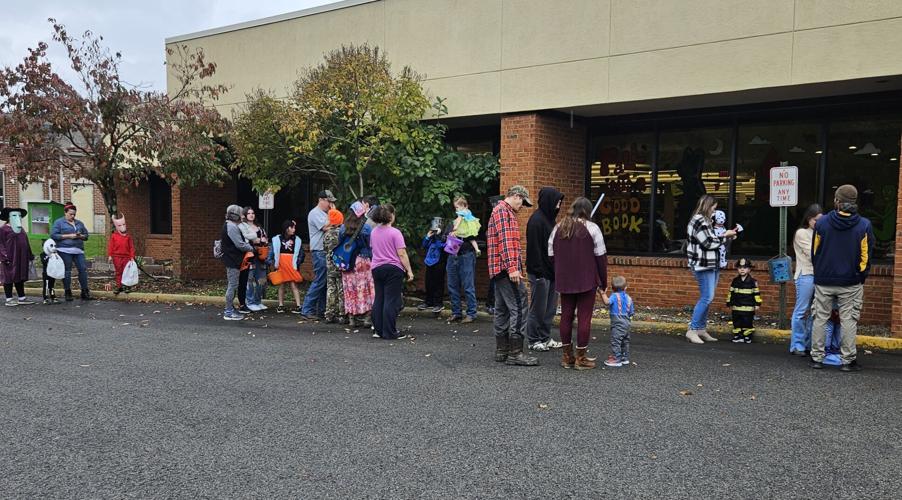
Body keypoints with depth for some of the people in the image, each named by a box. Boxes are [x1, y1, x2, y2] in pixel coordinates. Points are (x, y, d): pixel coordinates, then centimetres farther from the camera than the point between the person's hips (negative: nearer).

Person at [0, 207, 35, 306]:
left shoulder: (21, 229, 16)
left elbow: (26, 244, 20)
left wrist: (30, 257, 19)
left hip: (21, 259, 7)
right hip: (10, 259, -7)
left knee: (20, 278, 11)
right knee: (9, 278, 1)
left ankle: (22, 298, 17)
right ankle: (9, 299, 7)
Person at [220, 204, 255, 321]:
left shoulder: (229, 226, 17)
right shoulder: (232, 227, -17)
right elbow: (240, 244, -20)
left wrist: (247, 246, 6)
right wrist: (251, 248, -5)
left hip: (231, 260, 11)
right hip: (233, 260, -11)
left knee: (232, 285, 17)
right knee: (232, 285, -7)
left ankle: (230, 309, 25)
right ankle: (229, 312, -3)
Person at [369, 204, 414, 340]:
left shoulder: (374, 232, 8)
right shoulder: (395, 233, -12)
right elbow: (402, 254, -15)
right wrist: (409, 270, -10)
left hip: (376, 268, 6)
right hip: (393, 268, -6)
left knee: (379, 300, 12)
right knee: (391, 301, -2)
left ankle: (379, 330, 17)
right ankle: (389, 333, 0)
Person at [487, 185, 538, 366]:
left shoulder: (504, 211, 25)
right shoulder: (503, 211, -8)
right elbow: (505, 241, -19)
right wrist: (512, 267, -24)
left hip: (499, 270, 11)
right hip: (507, 268, -11)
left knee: (503, 309, 11)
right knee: (518, 309, -11)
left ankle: (501, 351, 15)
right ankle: (515, 353, -10)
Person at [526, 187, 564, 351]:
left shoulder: (549, 218, 12)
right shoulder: (536, 220, -16)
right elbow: (534, 248, -19)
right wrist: (539, 271, -20)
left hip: (551, 271, 9)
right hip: (540, 272, -9)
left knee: (550, 308, 14)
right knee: (538, 308, 2)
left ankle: (545, 338, 24)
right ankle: (534, 340, 13)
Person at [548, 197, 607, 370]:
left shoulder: (558, 228, 8)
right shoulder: (592, 228, -5)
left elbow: (551, 255, 10)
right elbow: (600, 256, -5)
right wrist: (603, 281, 2)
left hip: (564, 281, 4)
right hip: (587, 281, -4)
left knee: (566, 315, 11)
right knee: (584, 317, 0)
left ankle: (567, 356, 17)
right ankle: (581, 358, 4)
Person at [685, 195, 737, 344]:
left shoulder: (704, 221, 18)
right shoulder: (699, 221, -13)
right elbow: (709, 243, -16)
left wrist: (725, 236, 7)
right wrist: (725, 236, -5)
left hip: (711, 265, 10)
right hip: (703, 265, -10)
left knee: (706, 298, 11)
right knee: (707, 298, -11)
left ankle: (702, 329, 16)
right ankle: (692, 330, -6)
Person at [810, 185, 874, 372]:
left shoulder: (821, 223, -6)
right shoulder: (864, 225, -8)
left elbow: (814, 252, 3)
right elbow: (866, 256, -3)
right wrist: (861, 277, 10)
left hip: (824, 281, 1)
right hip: (851, 283, -1)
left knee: (820, 318, 9)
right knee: (848, 320, 6)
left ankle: (817, 358, 12)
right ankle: (848, 360, 10)